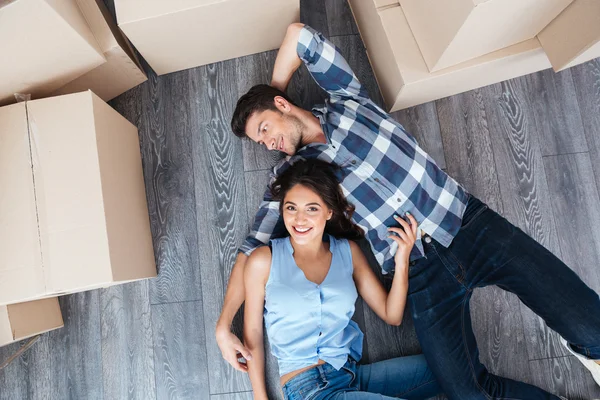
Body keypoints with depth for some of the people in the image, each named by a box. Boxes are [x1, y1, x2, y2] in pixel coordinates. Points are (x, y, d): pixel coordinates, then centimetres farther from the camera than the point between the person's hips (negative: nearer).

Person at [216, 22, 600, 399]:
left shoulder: (347, 101, 8)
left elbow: (299, 34, 8)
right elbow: (254, 247, 6)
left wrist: (273, 94, 18)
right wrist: (223, 324, 1)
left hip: (470, 222, 0)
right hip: (421, 272, 1)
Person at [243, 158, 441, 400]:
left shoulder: (348, 251, 3)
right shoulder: (264, 261, -8)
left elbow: (392, 316, 4)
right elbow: (252, 332, 0)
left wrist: (402, 263, -10)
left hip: (354, 375, 5)